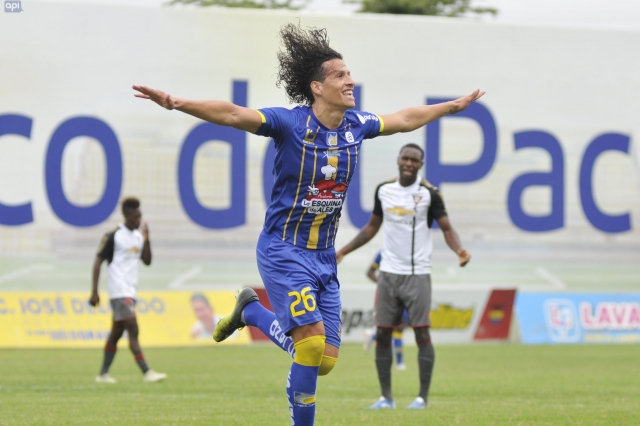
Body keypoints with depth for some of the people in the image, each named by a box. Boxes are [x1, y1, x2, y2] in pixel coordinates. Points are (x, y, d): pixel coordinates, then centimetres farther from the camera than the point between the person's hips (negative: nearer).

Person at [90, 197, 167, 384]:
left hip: (131, 291, 8)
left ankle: (103, 374, 16)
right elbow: (98, 262, -8)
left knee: (116, 333, 10)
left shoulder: (139, 236, 13)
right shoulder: (113, 236, -9)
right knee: (133, 330, -14)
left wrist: (147, 240, -4)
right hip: (119, 291, -8)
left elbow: (147, 261, 11)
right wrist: (94, 291, -12)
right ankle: (146, 373, -19)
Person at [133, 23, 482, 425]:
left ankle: (252, 312, 29)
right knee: (312, 343, -19)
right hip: (284, 251, -6)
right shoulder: (290, 123, -14)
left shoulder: (356, 124, 3)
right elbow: (231, 114, -25)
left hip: (324, 255, 6)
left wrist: (453, 106, 33)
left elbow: (406, 119, 21)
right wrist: (178, 103, -39)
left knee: (325, 361, 5)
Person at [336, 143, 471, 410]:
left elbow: (447, 228, -6)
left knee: (422, 333, -8)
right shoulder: (383, 190, 7)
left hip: (417, 274, -4)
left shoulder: (429, 193, -5)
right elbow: (372, 227, 19)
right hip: (388, 273, 4)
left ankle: (423, 396, -1)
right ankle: (386, 397, 10)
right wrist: (343, 252, 17)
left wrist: (458, 250, -26)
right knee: (382, 335, 2)